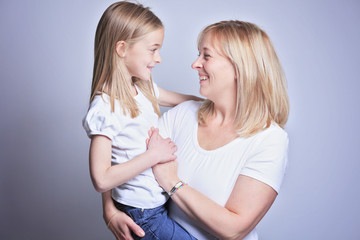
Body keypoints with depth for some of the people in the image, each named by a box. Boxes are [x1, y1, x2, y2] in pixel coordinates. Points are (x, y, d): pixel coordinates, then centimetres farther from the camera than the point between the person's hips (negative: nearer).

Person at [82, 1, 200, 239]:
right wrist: (154, 155, -23)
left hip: (163, 197, 8)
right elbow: (101, 180, -26)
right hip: (144, 213, -8)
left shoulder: (142, 87, 1)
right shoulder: (105, 108, -24)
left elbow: (183, 100, 17)